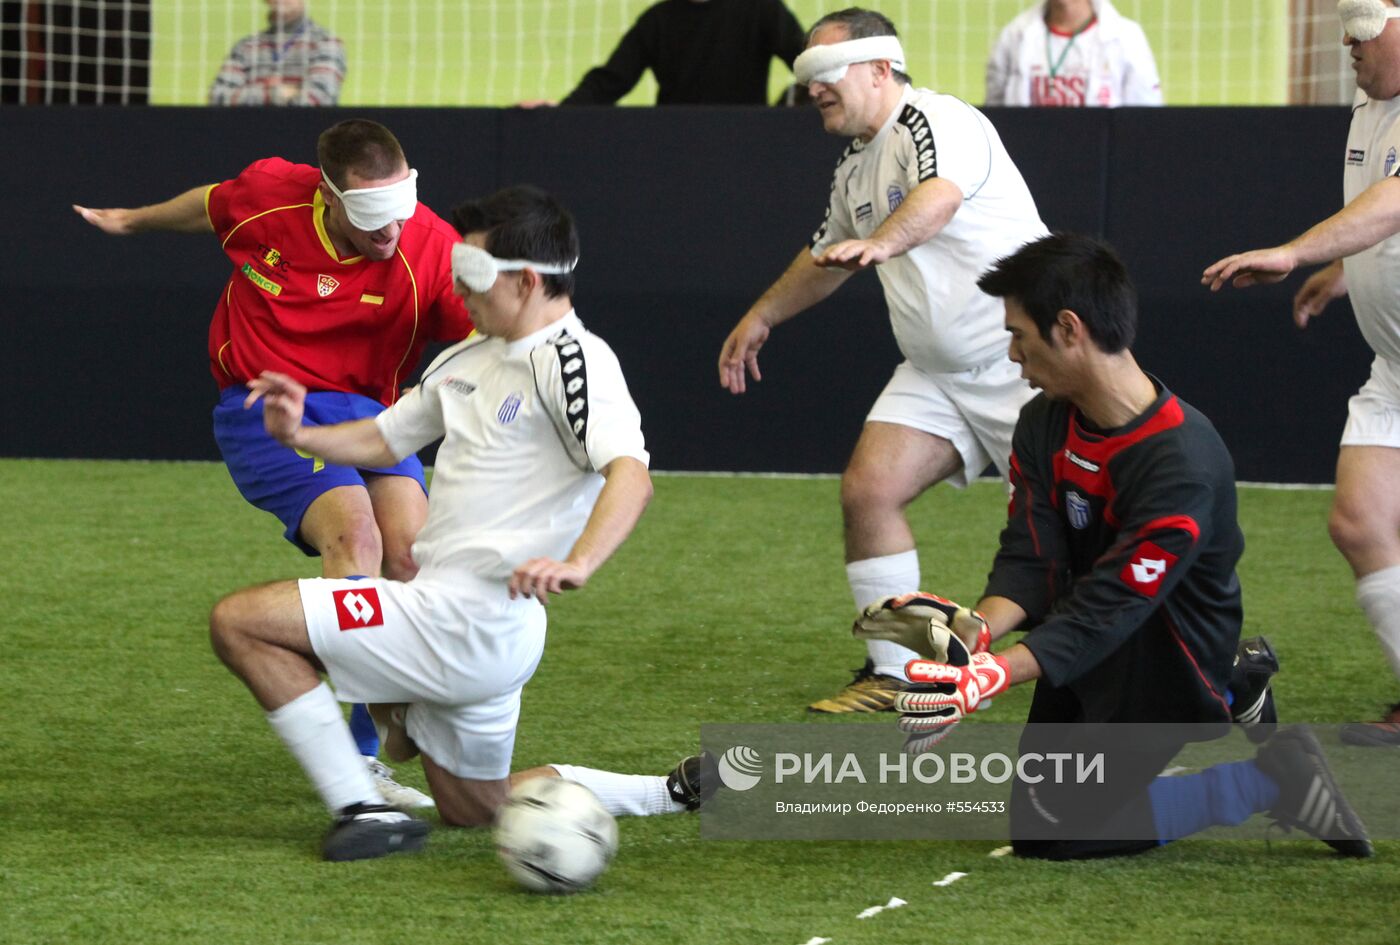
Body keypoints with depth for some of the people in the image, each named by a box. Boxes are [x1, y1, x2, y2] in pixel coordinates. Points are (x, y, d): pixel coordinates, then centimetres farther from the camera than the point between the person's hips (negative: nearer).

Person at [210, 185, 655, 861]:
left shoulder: (573, 361, -14)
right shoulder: (469, 357, 15)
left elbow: (631, 475, -30)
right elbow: (384, 440, 26)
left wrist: (576, 564, -46)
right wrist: (300, 435, 6)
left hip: (468, 621, -10)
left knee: (238, 622, -10)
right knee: (473, 810, 22)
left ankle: (365, 808, -12)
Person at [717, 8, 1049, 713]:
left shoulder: (936, 122, -15)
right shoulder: (856, 169, 14)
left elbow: (939, 197, -38)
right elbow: (826, 257, 34)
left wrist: (880, 243, -56)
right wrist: (762, 317, 41)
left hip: (1020, 359, -8)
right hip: (936, 374, 8)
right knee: (868, 489, -6)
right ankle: (891, 676, 2)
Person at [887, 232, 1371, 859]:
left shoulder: (1182, 464, -33)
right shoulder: (1044, 425, -9)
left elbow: (1105, 611, -34)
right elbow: (1029, 563, -12)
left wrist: (989, 679, -45)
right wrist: (979, 631, -34)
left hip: (1167, 668, -8)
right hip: (1094, 653, 8)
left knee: (1048, 831, -10)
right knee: (1037, 804, 25)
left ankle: (1268, 783, -3)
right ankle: (1231, 692, 30)